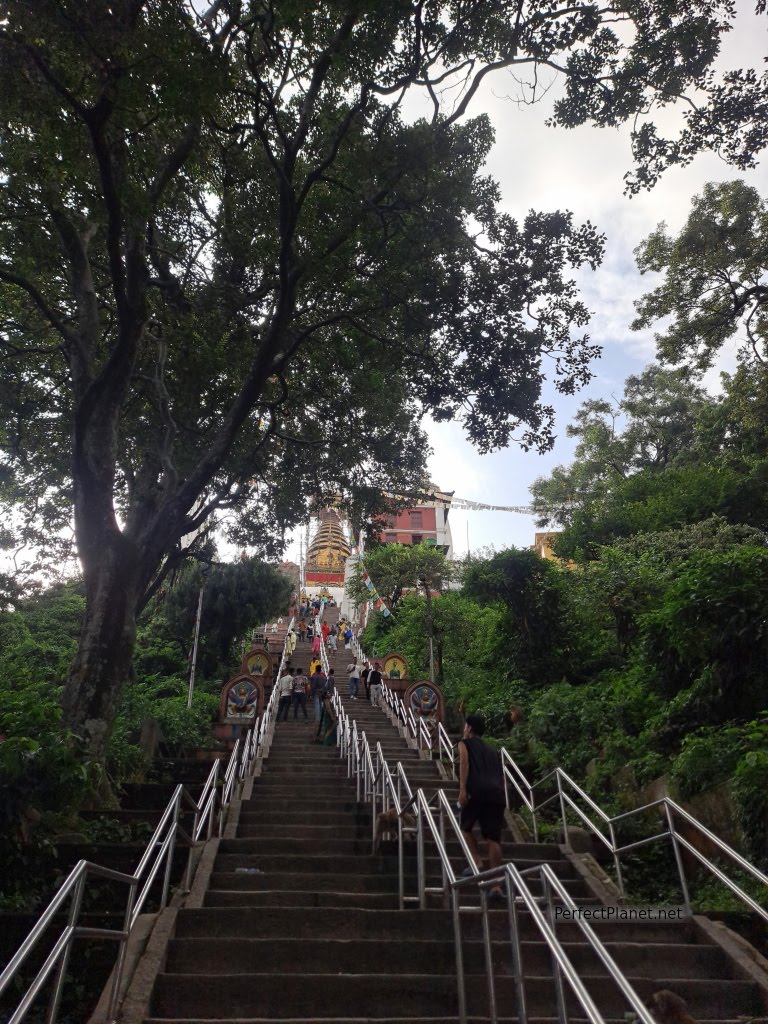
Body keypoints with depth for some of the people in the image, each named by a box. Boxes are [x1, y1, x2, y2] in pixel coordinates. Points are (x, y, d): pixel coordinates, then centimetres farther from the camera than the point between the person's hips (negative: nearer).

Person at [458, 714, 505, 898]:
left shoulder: (465, 743, 16)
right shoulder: (492, 751, 31)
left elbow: (464, 762, -4)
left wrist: (462, 789, -13)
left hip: (477, 792, -4)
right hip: (497, 794, 4)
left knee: (465, 827, 18)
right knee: (493, 838, 4)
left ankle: (477, 863, 3)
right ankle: (496, 884, -1)